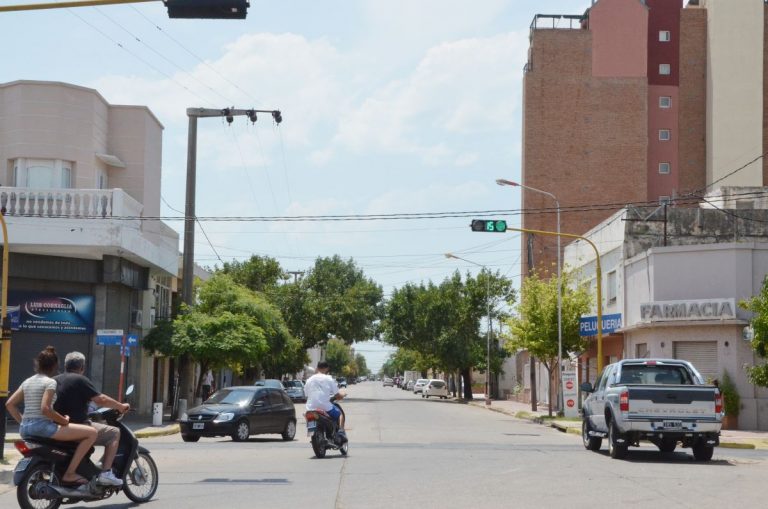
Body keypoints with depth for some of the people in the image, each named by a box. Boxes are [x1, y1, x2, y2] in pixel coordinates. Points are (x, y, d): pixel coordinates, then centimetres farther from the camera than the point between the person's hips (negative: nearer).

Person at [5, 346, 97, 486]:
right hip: (42, 426, -9)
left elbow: (9, 404, 13)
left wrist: (22, 422, 19)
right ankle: (69, 474, -11)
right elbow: (45, 409, -20)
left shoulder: (27, 382, 15)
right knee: (91, 433, -8)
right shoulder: (50, 382, -7)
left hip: (24, 429, 9)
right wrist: (64, 421, -8)